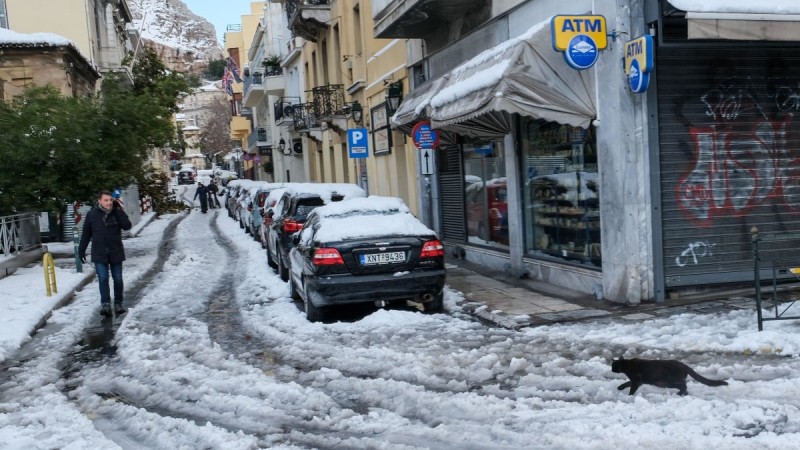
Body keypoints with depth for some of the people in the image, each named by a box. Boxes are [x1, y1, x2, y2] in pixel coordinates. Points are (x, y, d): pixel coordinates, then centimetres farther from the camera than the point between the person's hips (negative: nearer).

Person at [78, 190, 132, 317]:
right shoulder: (92, 214, -4)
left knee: (118, 279, 7)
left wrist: (119, 210, -21)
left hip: (116, 252, 1)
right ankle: (105, 304, -8)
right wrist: (81, 250, 5)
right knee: (103, 279, -9)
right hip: (99, 254, -1)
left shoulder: (117, 212, -2)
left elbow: (127, 226, -17)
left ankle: (118, 304, 19)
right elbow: (86, 234, 3)